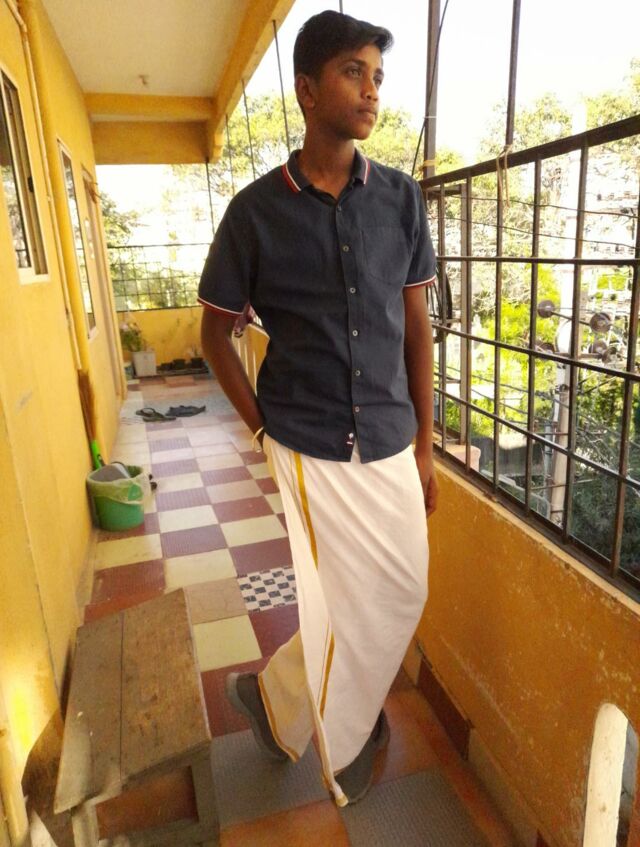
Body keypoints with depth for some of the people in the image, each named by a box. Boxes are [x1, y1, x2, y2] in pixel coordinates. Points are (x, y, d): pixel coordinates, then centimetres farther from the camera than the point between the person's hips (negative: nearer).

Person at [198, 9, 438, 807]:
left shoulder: (402, 199, 2)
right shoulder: (255, 210, -6)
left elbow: (417, 328, 5)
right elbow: (215, 331, 4)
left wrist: (425, 441, 6)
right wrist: (261, 426, -2)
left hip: (389, 442, 4)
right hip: (306, 446, -3)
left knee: (401, 593, 14)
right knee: (348, 607, 7)